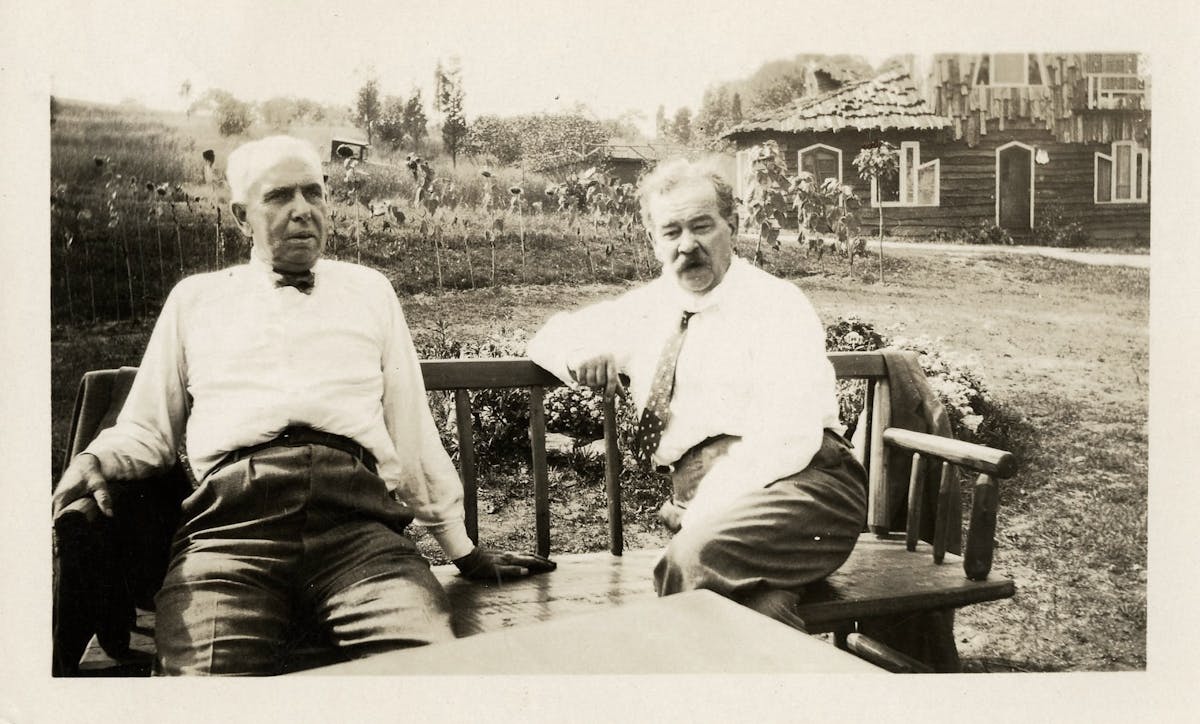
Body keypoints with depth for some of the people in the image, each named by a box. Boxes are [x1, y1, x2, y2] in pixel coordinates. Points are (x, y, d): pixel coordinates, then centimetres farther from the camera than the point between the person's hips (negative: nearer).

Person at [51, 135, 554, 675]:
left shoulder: (369, 290, 24)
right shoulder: (195, 298, 24)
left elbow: (412, 428, 22)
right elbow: (148, 427, 24)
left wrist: (462, 548, 20)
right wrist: (98, 458, 0)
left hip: (358, 522, 0)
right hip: (232, 522, 0)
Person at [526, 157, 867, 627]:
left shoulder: (777, 303, 2)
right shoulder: (647, 309, 19)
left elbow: (789, 436, -11)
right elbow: (549, 337, 32)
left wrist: (703, 516, -19)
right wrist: (579, 352, 7)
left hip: (798, 484, -2)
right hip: (701, 503, 2)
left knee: (696, 556, -35)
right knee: (760, 607, -35)